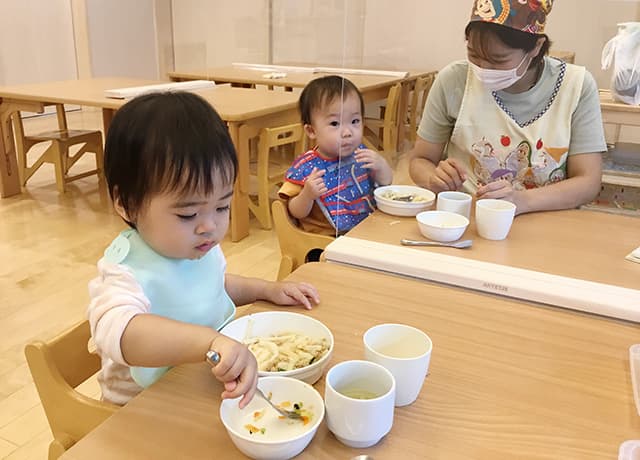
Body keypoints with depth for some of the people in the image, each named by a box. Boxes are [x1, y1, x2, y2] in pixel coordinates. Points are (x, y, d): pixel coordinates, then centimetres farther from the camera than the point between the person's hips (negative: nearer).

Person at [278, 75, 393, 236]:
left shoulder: (360, 153, 2)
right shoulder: (305, 167, -11)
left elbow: (386, 183, 12)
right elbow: (296, 213, -7)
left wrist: (381, 165, -9)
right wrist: (307, 195, -27)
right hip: (327, 240, -6)